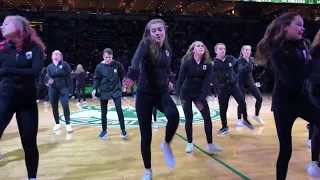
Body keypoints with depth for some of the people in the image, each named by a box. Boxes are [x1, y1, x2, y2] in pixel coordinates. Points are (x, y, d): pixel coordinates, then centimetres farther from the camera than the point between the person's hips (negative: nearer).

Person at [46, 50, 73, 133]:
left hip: (63, 88, -3)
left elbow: (69, 77, -4)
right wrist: (49, 81, -22)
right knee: (54, 107, 7)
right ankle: (57, 123, 23)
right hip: (53, 89, 3)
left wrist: (70, 89, -8)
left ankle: (68, 124, -6)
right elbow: (48, 77, 4)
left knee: (65, 106, -14)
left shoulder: (64, 64, -2)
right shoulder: (49, 66, 7)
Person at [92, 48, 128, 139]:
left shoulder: (117, 64, -7)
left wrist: (123, 84, 7)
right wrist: (94, 89, -14)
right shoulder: (99, 66, -6)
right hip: (104, 91, 1)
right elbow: (96, 79, -1)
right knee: (103, 112, 8)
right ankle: (104, 131, 22)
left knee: (119, 110, -8)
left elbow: (122, 74, 9)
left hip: (116, 90, -1)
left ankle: (123, 130, 3)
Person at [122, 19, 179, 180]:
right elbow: (136, 59, -35)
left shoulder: (167, 49, 5)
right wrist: (132, 75, -53)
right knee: (146, 136, 0)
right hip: (145, 94, -3)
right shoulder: (146, 44, -12)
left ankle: (166, 144, -1)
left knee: (174, 115, -30)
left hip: (162, 93, 3)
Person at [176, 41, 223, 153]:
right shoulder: (186, 63, -12)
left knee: (207, 117, -6)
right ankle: (190, 144, 15)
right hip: (186, 94, -2)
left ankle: (210, 145, 1)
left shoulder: (208, 64, -7)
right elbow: (180, 79, -11)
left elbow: (207, 82, -11)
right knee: (189, 119, 1)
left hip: (199, 94, 2)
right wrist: (180, 96, -17)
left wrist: (202, 98, -18)